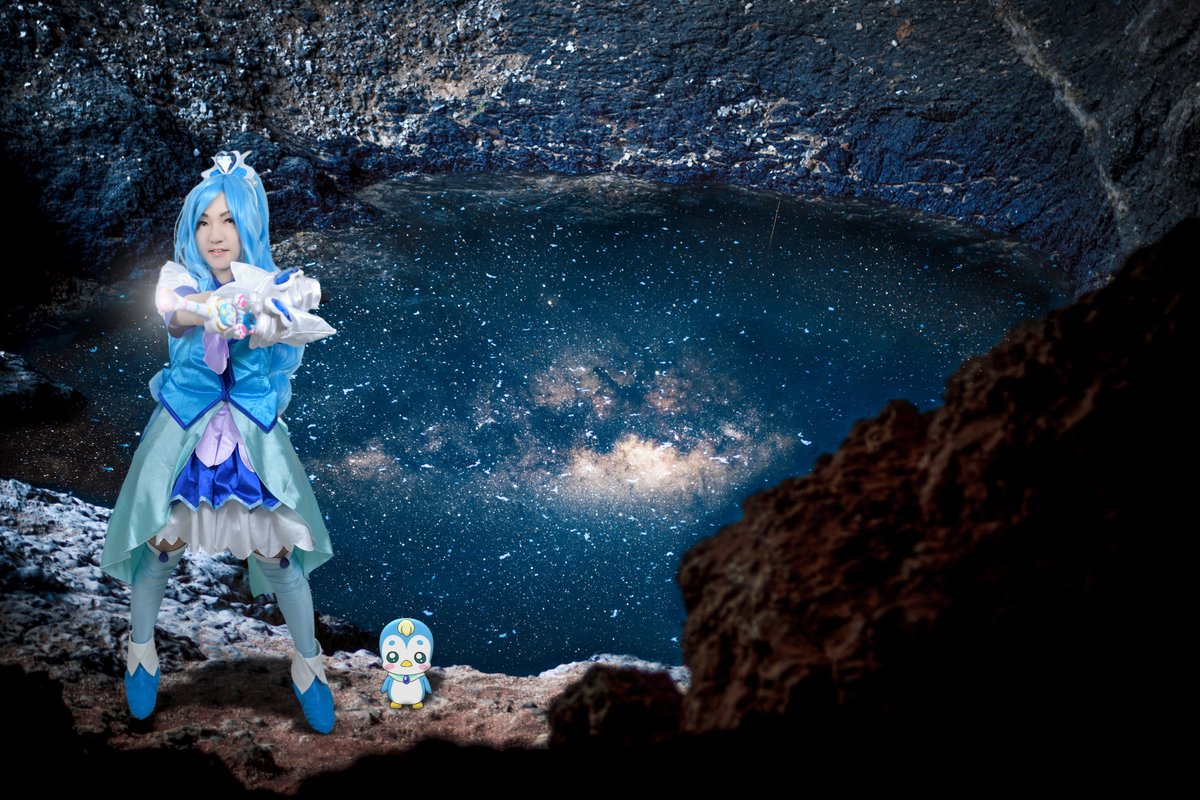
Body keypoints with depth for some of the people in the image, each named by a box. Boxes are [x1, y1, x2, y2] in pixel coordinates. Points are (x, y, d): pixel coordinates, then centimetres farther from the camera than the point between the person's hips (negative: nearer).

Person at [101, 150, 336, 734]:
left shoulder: (270, 285, -7)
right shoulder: (178, 277, -9)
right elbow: (173, 312, -33)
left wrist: (267, 314, -54)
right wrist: (208, 311, -57)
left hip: (253, 432, 0)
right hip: (182, 429, 0)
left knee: (278, 553, 0)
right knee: (160, 546, 7)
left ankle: (307, 662, 23)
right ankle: (141, 648, 36)